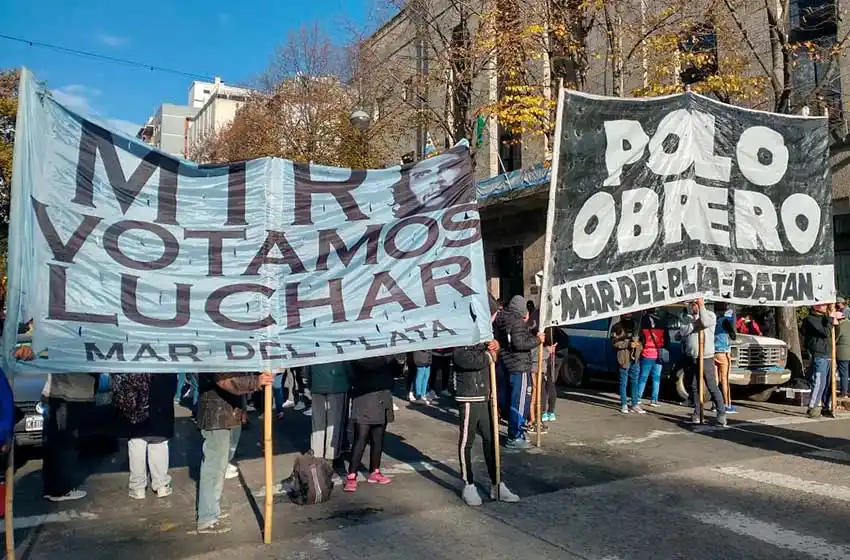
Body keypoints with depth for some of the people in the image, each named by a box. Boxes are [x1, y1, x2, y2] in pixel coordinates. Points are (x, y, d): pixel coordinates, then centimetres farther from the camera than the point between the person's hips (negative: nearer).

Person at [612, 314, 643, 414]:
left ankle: (635, 404, 14)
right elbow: (614, 342, -10)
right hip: (624, 359, -5)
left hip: (635, 358, 5)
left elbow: (639, 339, 26)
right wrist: (628, 344, -17)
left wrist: (638, 344, 3)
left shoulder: (635, 326, 16)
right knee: (623, 382, 1)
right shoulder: (617, 327, -1)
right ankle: (624, 404, 7)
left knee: (635, 382, 8)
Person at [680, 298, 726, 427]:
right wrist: (695, 323, -13)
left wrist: (702, 306, -17)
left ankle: (721, 413, -5)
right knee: (694, 387, 9)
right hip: (691, 357, 5)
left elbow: (705, 322, -23)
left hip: (706, 357, -5)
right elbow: (683, 330, -3)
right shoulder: (687, 317, 12)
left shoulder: (710, 314, -1)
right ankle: (697, 413, 17)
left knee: (712, 386, -8)